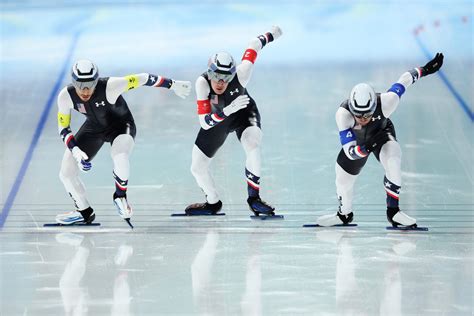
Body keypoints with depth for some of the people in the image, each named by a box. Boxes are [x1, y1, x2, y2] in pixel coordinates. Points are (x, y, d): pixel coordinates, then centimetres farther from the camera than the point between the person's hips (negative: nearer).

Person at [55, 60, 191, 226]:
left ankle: (120, 196, -3)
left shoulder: (110, 87, -36)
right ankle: (84, 212, 25)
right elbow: (63, 129, -13)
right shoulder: (66, 96, -25)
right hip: (93, 128, 4)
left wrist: (173, 85, -15)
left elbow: (142, 79, -25)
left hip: (121, 126, -4)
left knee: (120, 158, -36)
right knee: (66, 173, -1)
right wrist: (76, 152, -28)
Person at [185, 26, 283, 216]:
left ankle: (254, 198, -17)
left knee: (253, 147, -33)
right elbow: (204, 122, -37)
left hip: (243, 114, -2)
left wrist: (271, 35, 2)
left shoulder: (240, 75, -37)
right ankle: (213, 203, 32)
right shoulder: (202, 83, -36)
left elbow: (254, 46, -19)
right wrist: (227, 111, -55)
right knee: (197, 168, 2)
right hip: (217, 119, 2)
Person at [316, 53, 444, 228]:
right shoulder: (343, 113, -40)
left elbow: (404, 81, -22)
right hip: (356, 141, 1)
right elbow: (349, 150, -38)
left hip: (382, 133, -1)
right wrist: (362, 150, -58)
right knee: (343, 180, 7)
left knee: (393, 163, -29)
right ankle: (345, 214, 37)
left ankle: (393, 211, -16)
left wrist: (425, 69, -9)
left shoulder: (385, 102, -41)